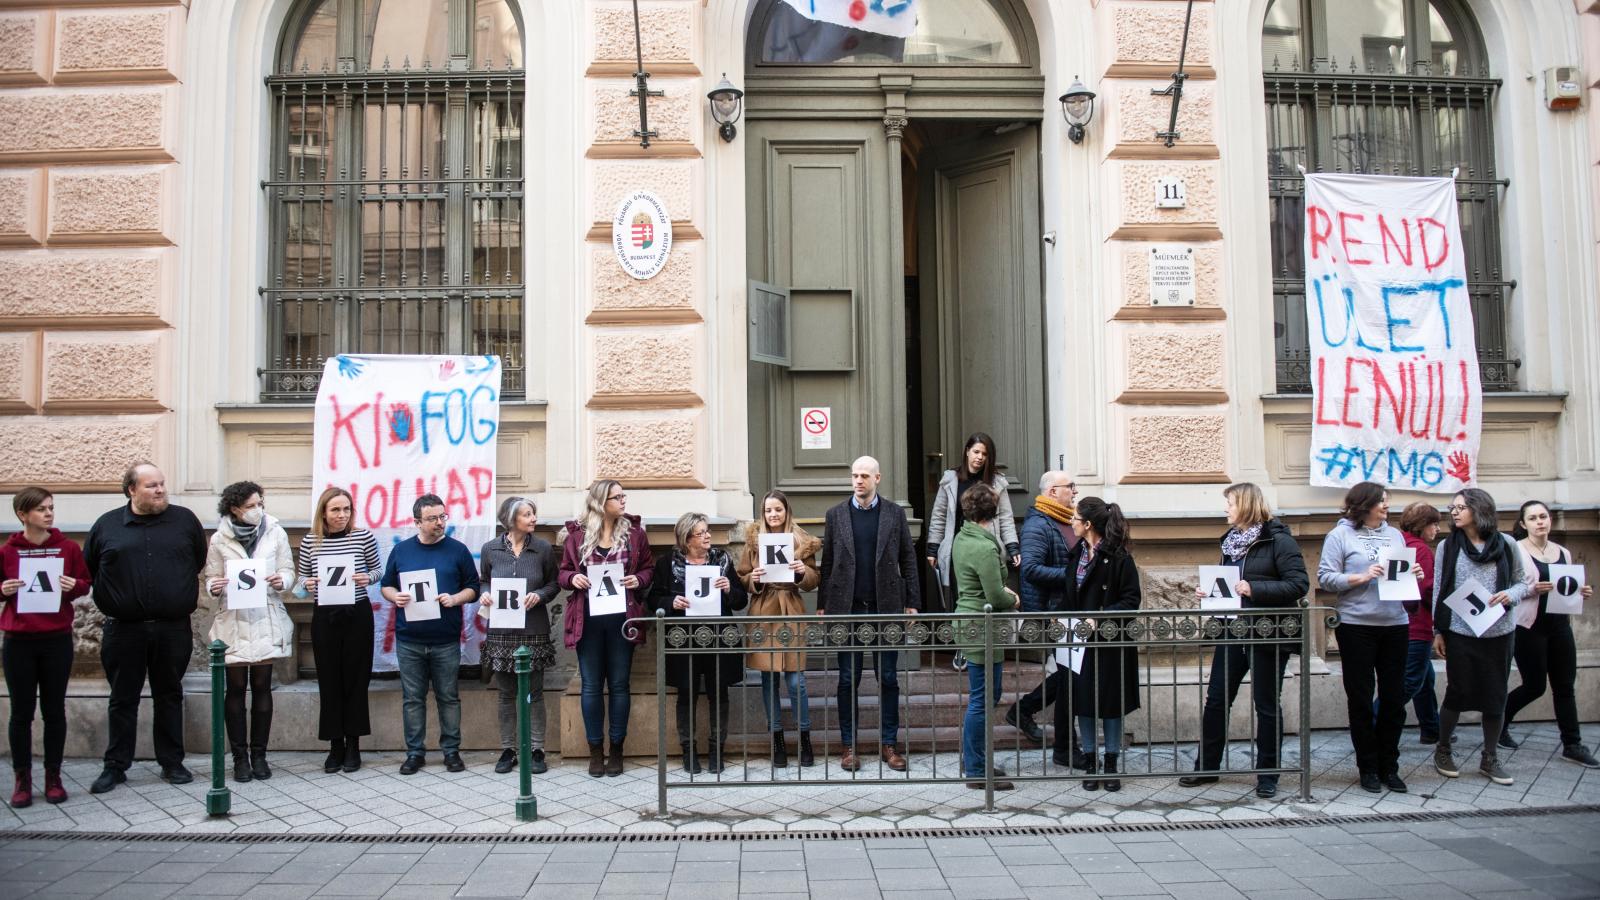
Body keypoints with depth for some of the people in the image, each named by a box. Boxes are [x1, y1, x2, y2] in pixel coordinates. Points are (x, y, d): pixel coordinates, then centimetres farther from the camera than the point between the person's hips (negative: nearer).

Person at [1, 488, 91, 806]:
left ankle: (53, 777, 18)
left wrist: (73, 586, -12)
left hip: (57, 640, 1)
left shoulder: (68, 547, 1)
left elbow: (85, 584, 9)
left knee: (54, 710, 8)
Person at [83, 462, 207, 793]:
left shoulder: (185, 520, 4)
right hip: (124, 630, 0)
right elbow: (87, 571, 11)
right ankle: (115, 766, 18)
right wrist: (113, 599, 7)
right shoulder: (107, 525, 4)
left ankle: (172, 763, 19)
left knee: (169, 696, 10)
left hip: (173, 629, 0)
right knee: (122, 700, 8)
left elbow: (202, 562, 12)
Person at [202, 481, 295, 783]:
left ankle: (259, 755, 12)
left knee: (262, 686, 4)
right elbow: (211, 577, 6)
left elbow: (288, 570, 5)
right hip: (234, 620, 0)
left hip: (266, 618, 0)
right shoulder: (220, 539, 1)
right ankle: (240, 757, 10)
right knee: (236, 687, 1)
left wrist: (281, 580, -17)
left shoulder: (275, 532, 2)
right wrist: (214, 587, -17)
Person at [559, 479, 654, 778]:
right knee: (591, 685, 6)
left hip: (621, 618, 0)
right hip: (588, 619, 0)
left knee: (619, 685, 6)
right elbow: (562, 573, 9)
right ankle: (595, 750, 17)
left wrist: (638, 579, -10)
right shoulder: (576, 534, 1)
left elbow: (649, 568, 10)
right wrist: (573, 578, -12)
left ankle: (616, 749, 17)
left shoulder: (634, 532, 3)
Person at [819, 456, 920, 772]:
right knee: (848, 679, 5)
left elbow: (908, 559, 5)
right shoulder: (835, 515, 4)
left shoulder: (895, 514, 4)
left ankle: (888, 744, 14)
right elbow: (827, 562, 5)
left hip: (886, 607, 0)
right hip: (847, 608, 0)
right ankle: (848, 745, 13)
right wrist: (823, 605, 2)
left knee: (888, 678, 5)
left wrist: (912, 603, 0)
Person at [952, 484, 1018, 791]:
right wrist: (1013, 599, 1)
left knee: (987, 696, 19)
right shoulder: (985, 549, -21)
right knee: (982, 700, -1)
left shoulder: (961, 539, 8)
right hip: (982, 630, -10)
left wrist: (1003, 591, 11)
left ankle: (973, 759, 28)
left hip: (968, 623, 10)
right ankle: (976, 771, 7)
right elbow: (996, 598, -19)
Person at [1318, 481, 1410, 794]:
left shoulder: (1394, 535, 13)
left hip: (1395, 624, 5)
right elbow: (1325, 577, -8)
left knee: (1394, 697, 7)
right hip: (1357, 625, -5)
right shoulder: (1340, 535, -2)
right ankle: (1368, 767, 15)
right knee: (1361, 698, 4)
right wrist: (1361, 577, -17)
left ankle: (1389, 766, 20)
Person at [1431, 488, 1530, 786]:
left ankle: (1490, 758, 20)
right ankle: (1443, 750, 21)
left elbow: (1523, 582, 9)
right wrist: (1438, 631, 1)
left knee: (1496, 696, 7)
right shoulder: (1447, 546, 2)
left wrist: (1511, 595, -14)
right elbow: (1439, 590, 3)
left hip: (1499, 632, 1)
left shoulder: (1506, 544, 2)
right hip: (1460, 632, -1)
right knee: (1457, 692, 3)